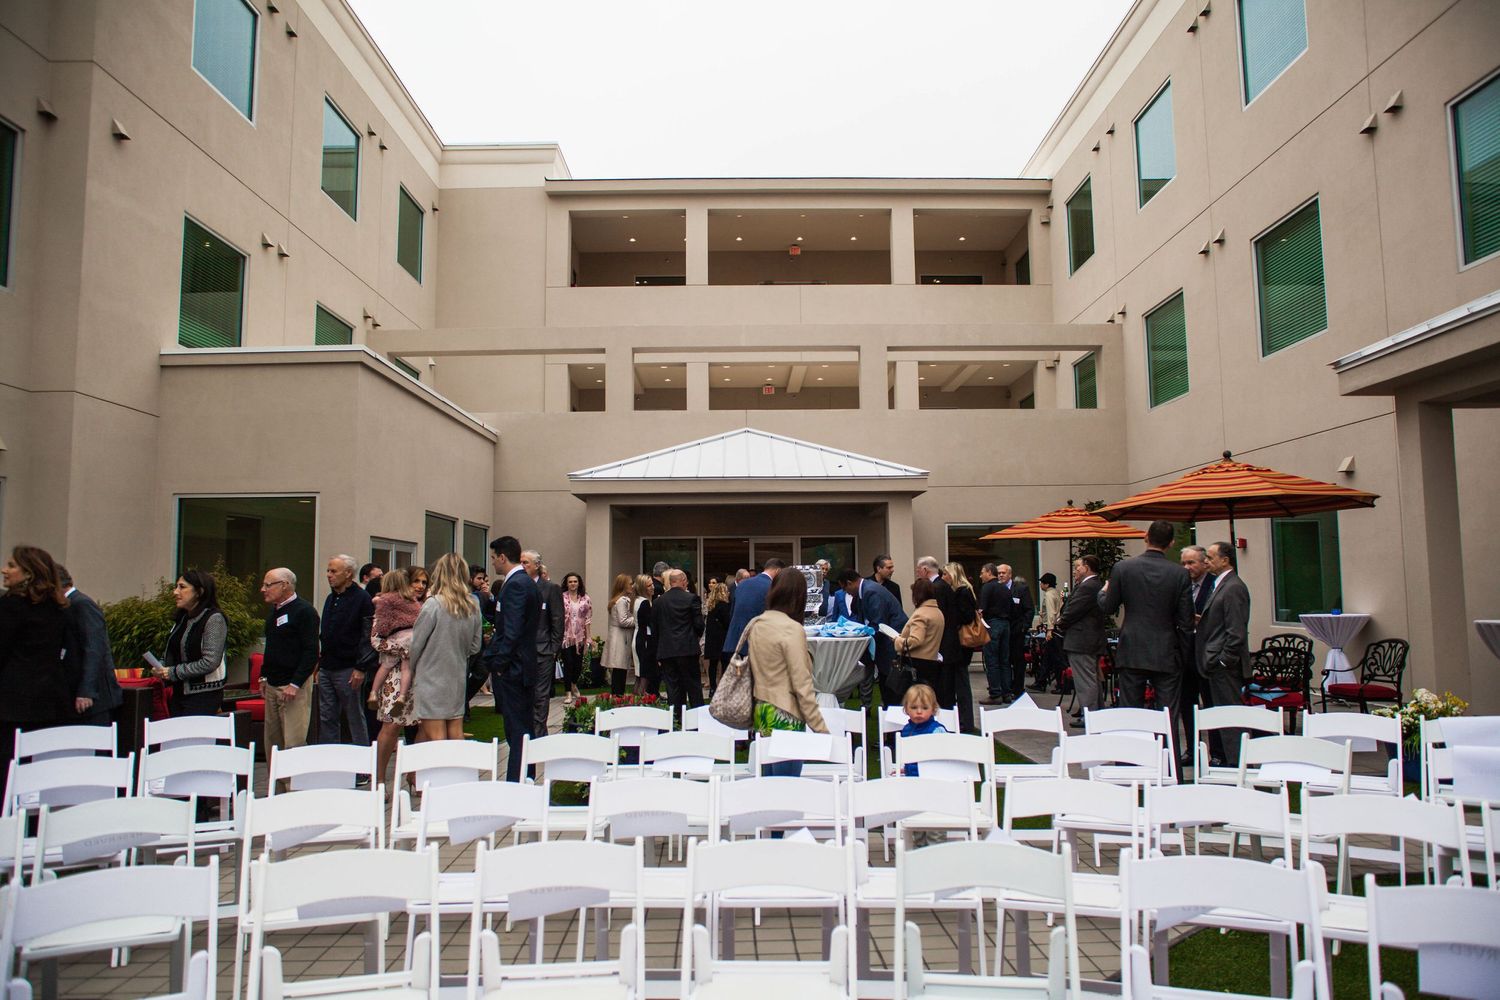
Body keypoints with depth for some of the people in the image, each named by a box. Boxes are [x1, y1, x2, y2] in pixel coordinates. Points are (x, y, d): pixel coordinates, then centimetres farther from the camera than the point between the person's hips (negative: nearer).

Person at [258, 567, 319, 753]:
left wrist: (295, 684, -20)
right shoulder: (274, 612, 16)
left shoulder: (304, 611, -11)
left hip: (294, 689, -8)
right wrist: (264, 676, 17)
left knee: (294, 745, -9)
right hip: (272, 687, 9)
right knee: (272, 743, 11)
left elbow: (311, 652, -16)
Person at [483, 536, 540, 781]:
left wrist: (497, 665, -16)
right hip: (523, 668, 10)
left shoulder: (515, 585, -15)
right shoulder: (526, 582, 15)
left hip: (511, 669, -10)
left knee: (516, 731, -6)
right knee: (522, 729, 15)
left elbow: (512, 631, -21)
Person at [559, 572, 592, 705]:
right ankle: (568, 692, 9)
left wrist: (588, 637, 2)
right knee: (568, 663, -4)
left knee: (578, 663, 9)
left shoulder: (585, 599, 4)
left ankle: (574, 684, 37)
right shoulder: (562, 598, -4)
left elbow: (588, 619, 5)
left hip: (580, 636, 3)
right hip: (566, 636, -3)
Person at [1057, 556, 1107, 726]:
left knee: (1085, 681, -6)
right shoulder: (1098, 585, 13)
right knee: (1093, 679, 18)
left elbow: (1072, 612, -19)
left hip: (1080, 641, -10)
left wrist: (1061, 624, -2)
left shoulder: (1087, 587, -19)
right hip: (1094, 641, 10)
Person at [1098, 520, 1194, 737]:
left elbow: (1108, 607, 2)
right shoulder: (1180, 574, -6)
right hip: (1167, 655, 0)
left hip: (1132, 654, 0)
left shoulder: (1123, 568, -6)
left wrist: (1103, 591, 24)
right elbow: (1185, 621, -3)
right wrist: (1184, 654, 8)